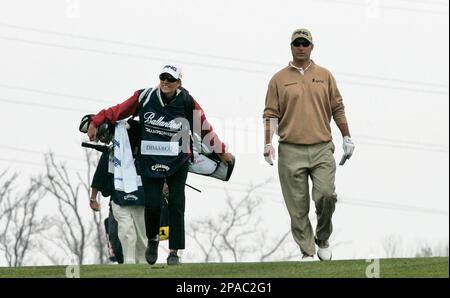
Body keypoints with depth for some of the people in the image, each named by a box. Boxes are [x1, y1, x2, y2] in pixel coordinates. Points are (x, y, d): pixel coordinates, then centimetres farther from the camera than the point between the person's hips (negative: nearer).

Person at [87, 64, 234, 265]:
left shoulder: (186, 102, -6)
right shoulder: (145, 97, -5)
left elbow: (205, 128, 4)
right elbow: (119, 111, 5)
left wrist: (221, 152, 12)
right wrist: (95, 123, 3)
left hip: (177, 163, 0)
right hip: (150, 162, 0)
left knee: (176, 205, -4)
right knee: (152, 205, -7)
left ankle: (174, 251, 6)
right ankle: (152, 239, 23)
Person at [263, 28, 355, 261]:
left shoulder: (325, 76, 14)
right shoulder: (279, 79, 9)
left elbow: (337, 109, 16)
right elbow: (271, 114, 5)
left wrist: (347, 138, 11)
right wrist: (268, 143, -6)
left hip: (322, 149, 1)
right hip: (291, 152, -1)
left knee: (326, 195, -14)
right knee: (298, 206, -3)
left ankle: (322, 239, 9)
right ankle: (307, 253, 4)